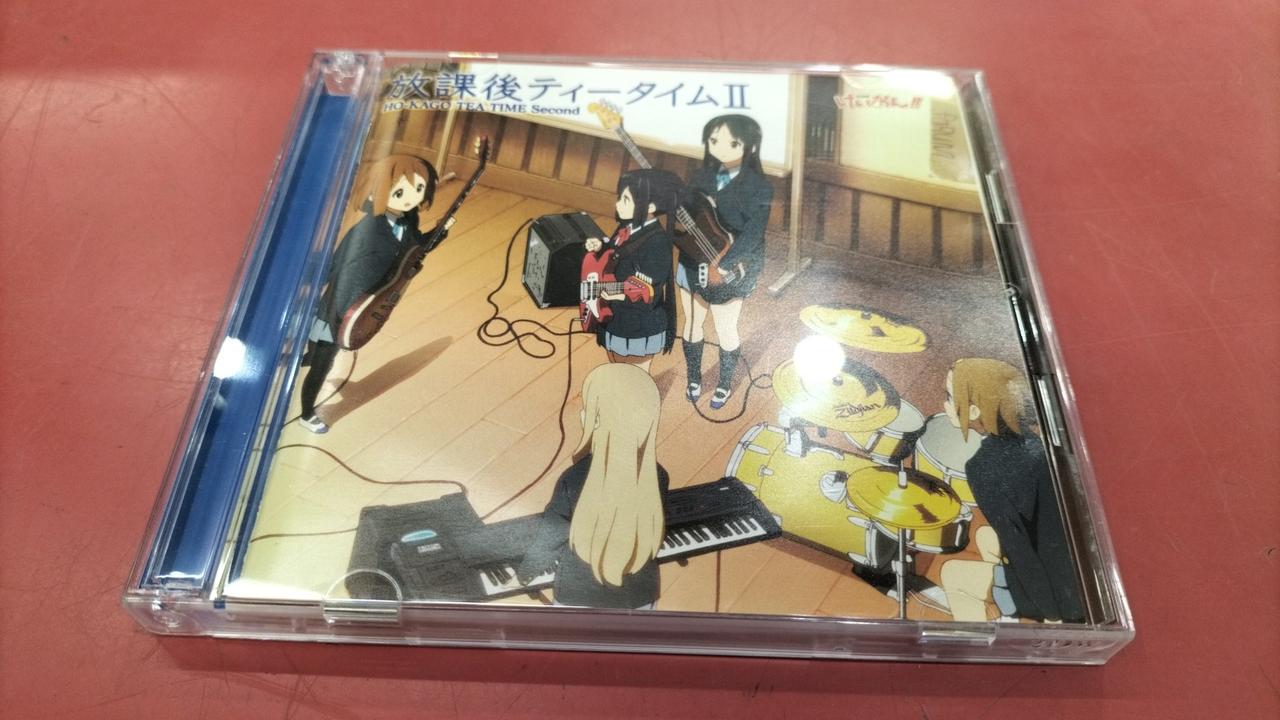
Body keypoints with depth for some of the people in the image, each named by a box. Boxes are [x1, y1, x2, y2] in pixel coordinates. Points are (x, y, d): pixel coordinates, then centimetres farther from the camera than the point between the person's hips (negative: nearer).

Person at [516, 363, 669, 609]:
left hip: (581, 598, -3)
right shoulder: (657, 478, -17)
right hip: (640, 597, 3)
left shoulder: (575, 481, -29)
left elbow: (549, 538, -13)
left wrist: (526, 570, 10)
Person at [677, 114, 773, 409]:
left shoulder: (758, 187, -14)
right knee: (691, 323, 16)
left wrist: (722, 264, -28)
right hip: (692, 263, 5)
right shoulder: (701, 176, 1)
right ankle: (694, 378, 38)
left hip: (729, 272, -5)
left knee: (725, 329, 10)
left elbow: (752, 234, -21)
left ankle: (725, 384, 33)